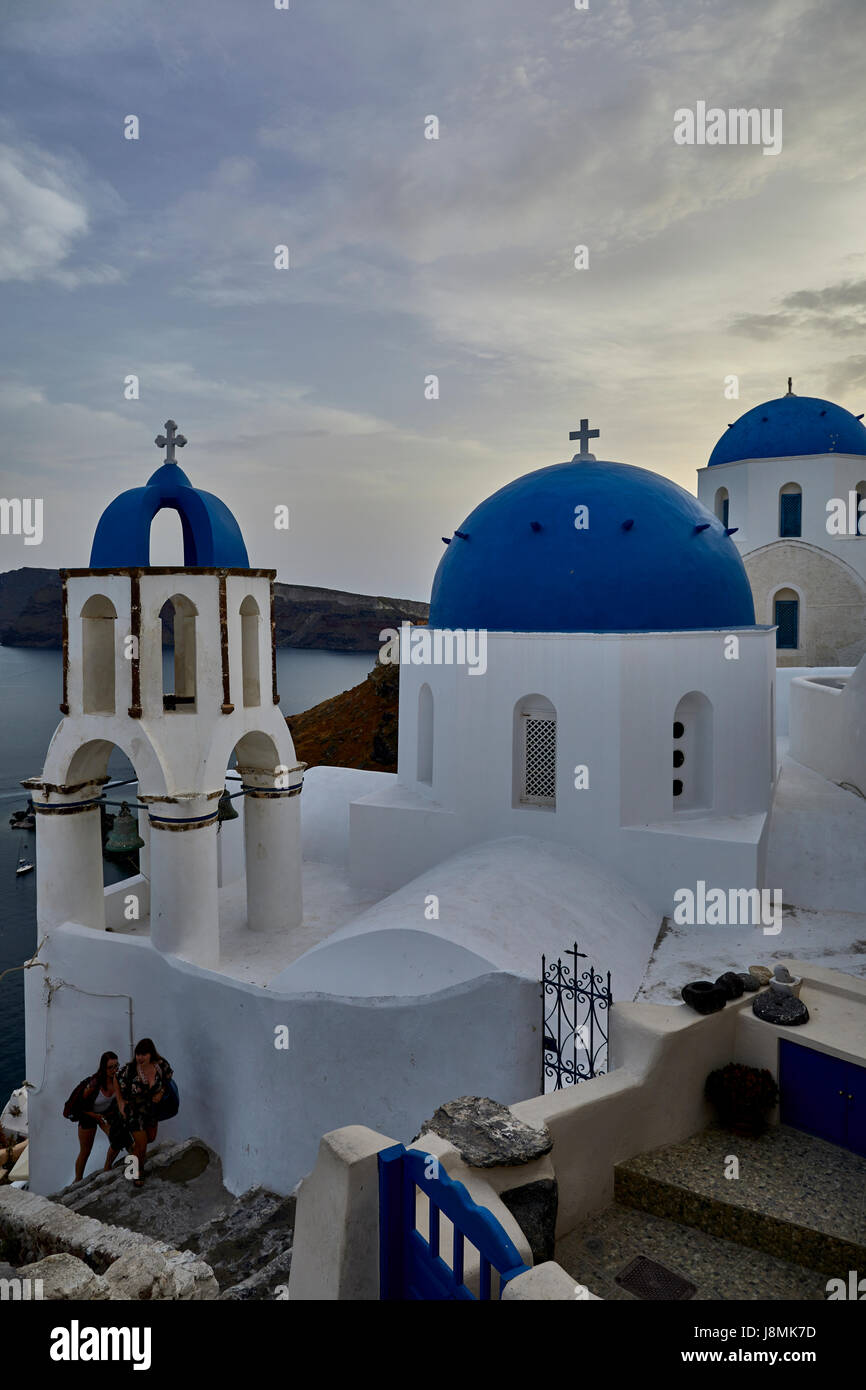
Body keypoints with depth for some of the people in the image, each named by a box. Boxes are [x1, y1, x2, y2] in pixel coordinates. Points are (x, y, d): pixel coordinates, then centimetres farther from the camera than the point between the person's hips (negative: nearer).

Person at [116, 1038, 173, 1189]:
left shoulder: (161, 1064, -22)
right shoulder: (129, 1069, -31)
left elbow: (168, 1076, 1)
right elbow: (116, 1080, -11)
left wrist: (161, 1092, -11)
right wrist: (120, 1102, -10)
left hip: (151, 1108, 4)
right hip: (133, 1110, -4)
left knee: (151, 1137, 24)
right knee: (142, 1145, -3)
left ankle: (135, 1146, 59)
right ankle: (137, 1172, 26)